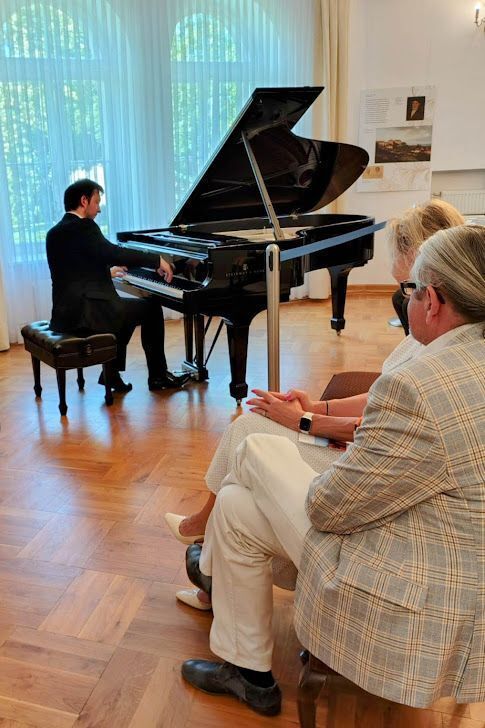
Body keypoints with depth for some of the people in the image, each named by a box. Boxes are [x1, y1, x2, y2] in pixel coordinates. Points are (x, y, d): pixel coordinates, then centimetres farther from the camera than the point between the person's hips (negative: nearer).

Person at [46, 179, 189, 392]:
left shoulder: (55, 232, 14)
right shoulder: (83, 227, -13)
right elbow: (112, 253, -25)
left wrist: (107, 272, 37)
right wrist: (157, 260, -17)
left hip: (67, 312, 9)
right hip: (85, 315, -9)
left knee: (125, 309, 30)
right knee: (151, 308, 7)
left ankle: (111, 372, 26)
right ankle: (158, 376, 15)